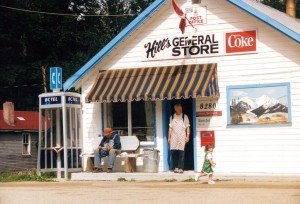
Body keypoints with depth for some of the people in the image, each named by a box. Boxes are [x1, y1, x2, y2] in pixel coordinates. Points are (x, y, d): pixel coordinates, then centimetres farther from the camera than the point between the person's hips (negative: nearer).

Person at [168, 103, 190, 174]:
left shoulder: (184, 116, 7)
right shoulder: (172, 117, 13)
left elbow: (187, 127, 5)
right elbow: (170, 128, 14)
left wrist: (187, 136, -4)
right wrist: (169, 137, 8)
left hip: (182, 137, -2)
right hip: (174, 137, 2)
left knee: (181, 152, -7)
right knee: (173, 152, -3)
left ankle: (180, 168, -4)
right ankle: (176, 167, 8)